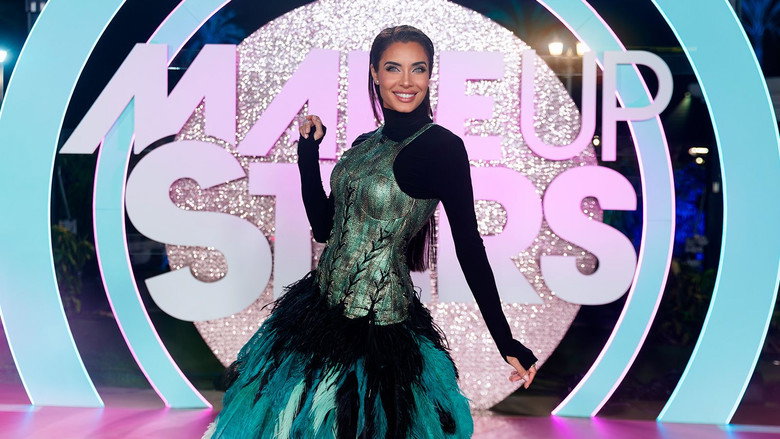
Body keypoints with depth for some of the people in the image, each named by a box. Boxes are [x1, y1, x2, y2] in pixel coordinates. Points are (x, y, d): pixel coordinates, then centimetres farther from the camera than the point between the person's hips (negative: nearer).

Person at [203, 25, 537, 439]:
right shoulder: (366, 143, 6)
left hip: (379, 331, -7)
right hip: (321, 309, 8)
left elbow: (468, 246, -14)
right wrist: (308, 151, 2)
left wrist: (506, 342, -14)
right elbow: (323, 226, 8)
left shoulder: (442, 146, -15)